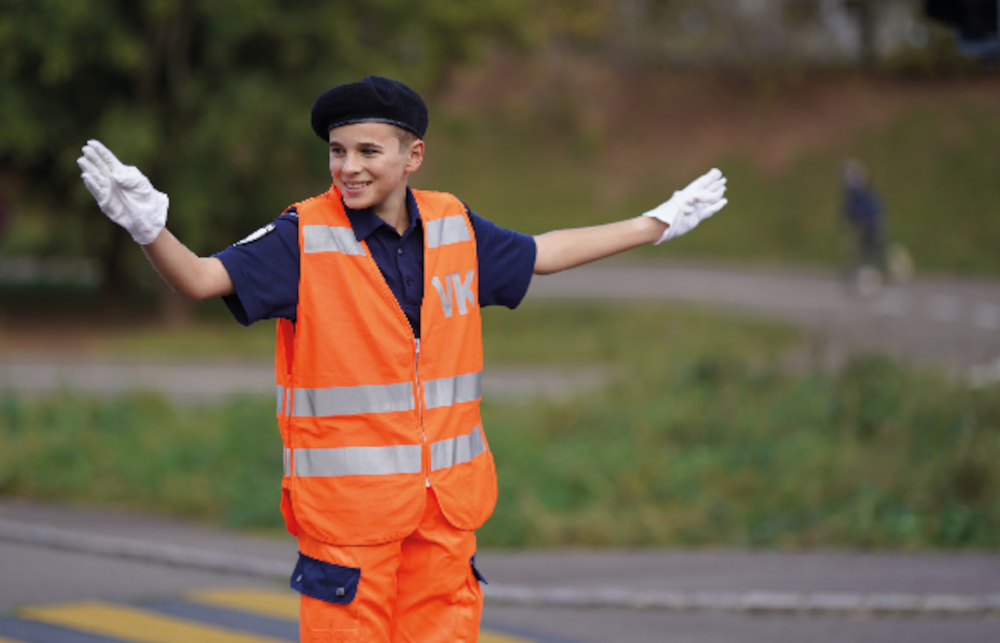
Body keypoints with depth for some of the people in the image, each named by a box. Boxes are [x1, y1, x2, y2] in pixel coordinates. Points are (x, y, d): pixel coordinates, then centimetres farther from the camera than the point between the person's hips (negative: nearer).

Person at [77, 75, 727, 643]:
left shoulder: (454, 228, 7)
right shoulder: (304, 239, -7)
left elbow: (541, 254, 24)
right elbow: (200, 279, -16)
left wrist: (657, 223, 31)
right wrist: (152, 229, -37)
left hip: (446, 501, 4)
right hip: (344, 502, -4)